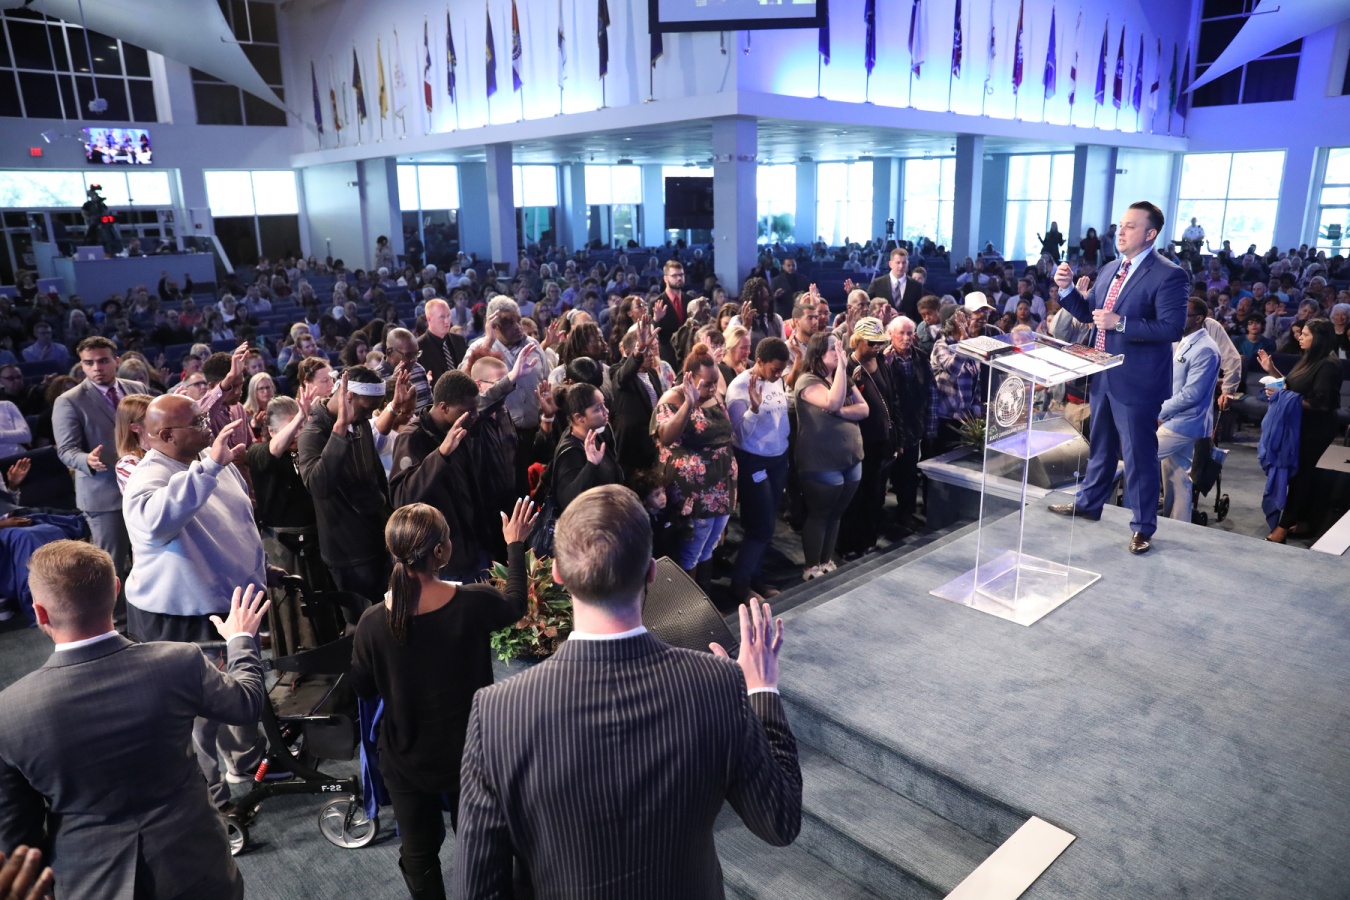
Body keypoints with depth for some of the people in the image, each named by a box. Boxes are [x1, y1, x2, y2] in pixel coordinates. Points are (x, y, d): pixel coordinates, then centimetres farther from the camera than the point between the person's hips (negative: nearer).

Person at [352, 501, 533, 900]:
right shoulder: (474, 603, -25)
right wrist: (515, 545, 10)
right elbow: (516, 604, 0)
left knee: (418, 853, 23)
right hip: (470, 753, 0)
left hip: (406, 759, 0)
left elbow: (364, 690, -5)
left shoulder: (373, 622, -22)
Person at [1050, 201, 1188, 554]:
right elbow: (1087, 313, 15)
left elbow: (1172, 327, -22)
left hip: (1136, 381, -8)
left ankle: (1143, 526, 14)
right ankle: (1089, 502, 38)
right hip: (1103, 376, 8)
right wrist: (1067, 288, -1)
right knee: (1100, 445, 22)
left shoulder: (1168, 275, -15)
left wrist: (1120, 323, -27)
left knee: (1138, 454, 2)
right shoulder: (1110, 269, 10)